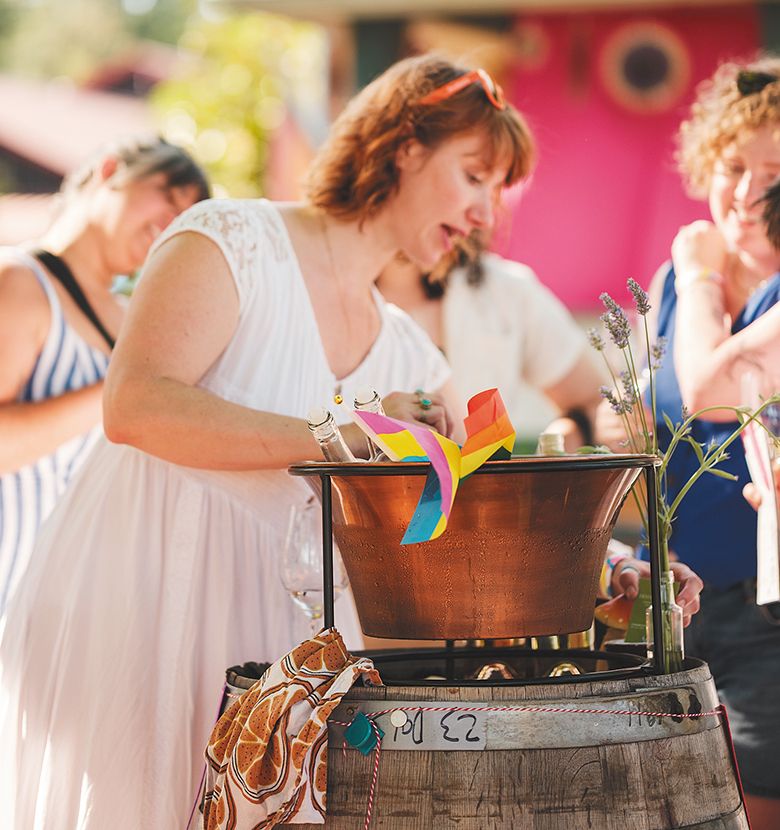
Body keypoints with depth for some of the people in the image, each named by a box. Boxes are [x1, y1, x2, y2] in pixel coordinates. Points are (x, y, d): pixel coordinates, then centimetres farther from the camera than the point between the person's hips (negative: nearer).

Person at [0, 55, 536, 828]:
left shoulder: (410, 359, 13)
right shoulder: (234, 241, -7)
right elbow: (134, 406, -22)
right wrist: (342, 434, -26)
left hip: (258, 636, 6)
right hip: (121, 618, -6)